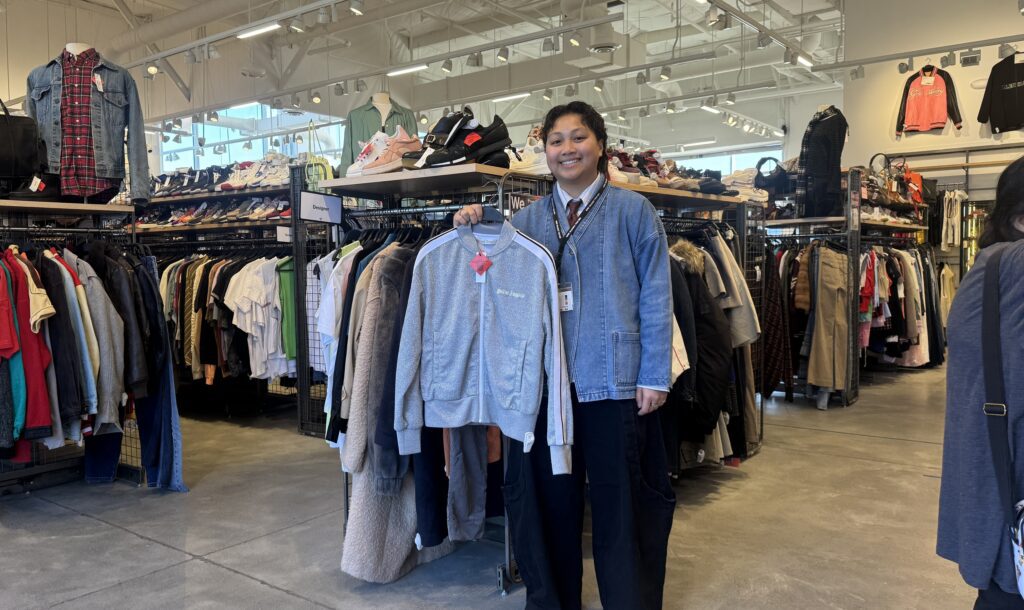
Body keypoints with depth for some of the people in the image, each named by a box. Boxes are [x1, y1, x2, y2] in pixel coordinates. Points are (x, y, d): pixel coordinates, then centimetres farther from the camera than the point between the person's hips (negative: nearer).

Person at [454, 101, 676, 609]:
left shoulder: (632, 210, 0)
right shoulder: (527, 219, 10)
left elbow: (655, 298, -3)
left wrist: (654, 376, -8)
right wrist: (473, 232, -3)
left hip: (613, 381, -3)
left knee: (619, 505, 7)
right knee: (550, 500, 15)